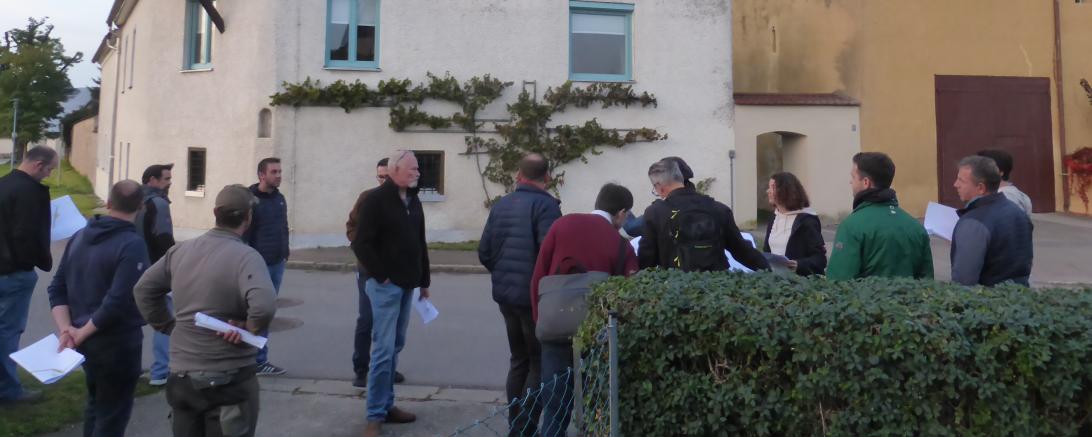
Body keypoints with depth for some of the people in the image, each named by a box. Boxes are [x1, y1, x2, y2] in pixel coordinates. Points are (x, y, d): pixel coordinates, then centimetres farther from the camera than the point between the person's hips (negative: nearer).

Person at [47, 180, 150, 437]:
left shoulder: (80, 236, 5)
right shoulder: (132, 245, -20)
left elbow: (57, 288, 4)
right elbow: (119, 302, -25)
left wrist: (66, 328, -3)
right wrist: (81, 333, -13)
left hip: (87, 341, 7)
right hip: (118, 343, -7)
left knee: (96, 404, 26)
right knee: (113, 414, 6)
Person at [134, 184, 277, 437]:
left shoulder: (180, 250, 4)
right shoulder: (246, 256, -19)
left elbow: (144, 289, 13)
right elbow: (264, 306, -35)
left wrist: (169, 326, 11)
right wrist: (249, 329, -17)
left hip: (180, 375, 6)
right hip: (229, 380, -6)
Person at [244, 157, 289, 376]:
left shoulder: (280, 198, 11)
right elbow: (243, 234, -14)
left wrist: (285, 253, 13)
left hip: (277, 264, 7)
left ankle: (258, 359, 21)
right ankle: (259, 360, 8)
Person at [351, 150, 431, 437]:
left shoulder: (413, 201, 13)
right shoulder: (376, 200, -10)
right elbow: (361, 244, -15)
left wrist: (424, 280, 18)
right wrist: (381, 275, -15)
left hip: (406, 284, 8)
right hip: (386, 285, -8)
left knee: (395, 347, 13)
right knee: (384, 349, -7)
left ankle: (387, 405, 23)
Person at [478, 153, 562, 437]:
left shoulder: (500, 205, 8)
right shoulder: (545, 204, -13)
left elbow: (484, 252, 7)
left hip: (505, 295, 7)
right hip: (535, 296, -7)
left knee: (518, 359, 18)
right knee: (540, 362, 4)